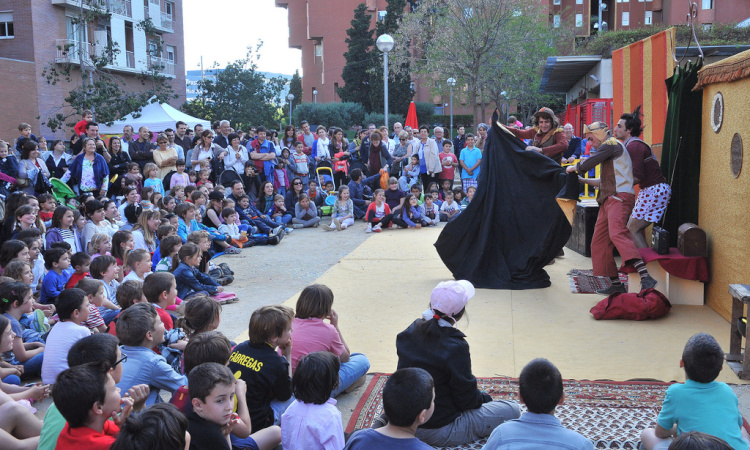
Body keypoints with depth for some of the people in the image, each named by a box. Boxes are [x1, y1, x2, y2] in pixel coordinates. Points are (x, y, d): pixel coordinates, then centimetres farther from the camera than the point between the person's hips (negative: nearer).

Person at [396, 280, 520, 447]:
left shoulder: (408, 333, -4)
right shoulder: (455, 347, -26)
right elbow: (467, 399, -17)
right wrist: (484, 398, 6)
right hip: (438, 432, -7)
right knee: (512, 410, 2)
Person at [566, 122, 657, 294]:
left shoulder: (611, 144, -2)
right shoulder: (610, 149, 30)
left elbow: (587, 165, -8)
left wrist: (573, 168, 12)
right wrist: (581, 180, 37)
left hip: (619, 197, -11)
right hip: (609, 200, 11)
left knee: (617, 233, -30)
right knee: (599, 242, 7)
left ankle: (646, 278, -42)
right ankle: (616, 284, 10)